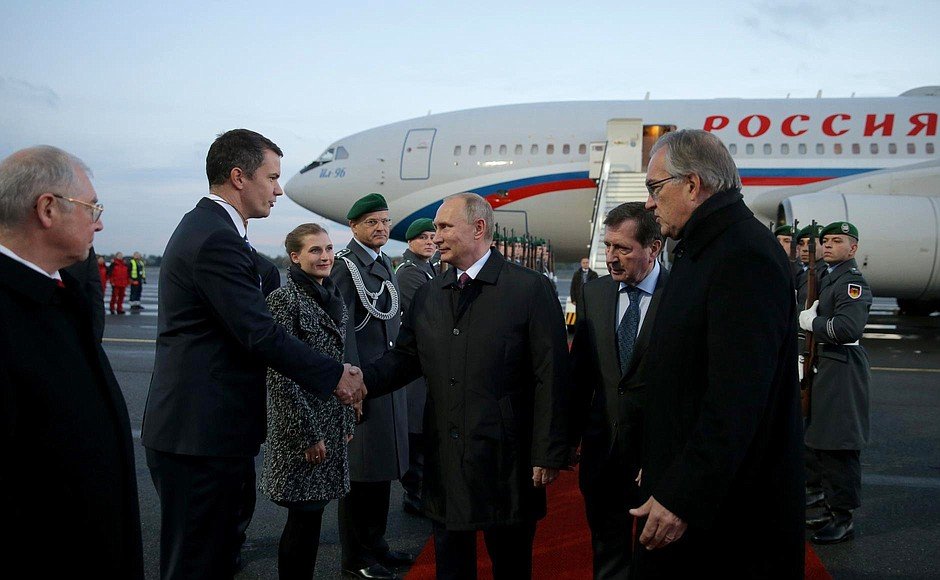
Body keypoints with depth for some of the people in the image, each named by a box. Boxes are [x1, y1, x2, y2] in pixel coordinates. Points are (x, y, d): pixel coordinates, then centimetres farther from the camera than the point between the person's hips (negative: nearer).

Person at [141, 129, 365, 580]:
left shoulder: (205, 227, 14)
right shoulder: (217, 239, -19)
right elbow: (261, 335, -21)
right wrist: (336, 376, -10)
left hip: (193, 427, 10)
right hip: (201, 435, -10)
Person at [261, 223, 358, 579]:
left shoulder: (334, 298, 12)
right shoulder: (283, 299, -11)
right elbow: (280, 375, -15)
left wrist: (347, 420, 15)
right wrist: (308, 433, -16)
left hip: (332, 425, 7)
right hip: (302, 429, -7)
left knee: (310, 515, 13)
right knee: (305, 517, 0)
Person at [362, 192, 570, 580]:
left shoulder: (532, 289, -8)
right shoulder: (427, 295, 9)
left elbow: (551, 377, -10)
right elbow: (404, 358, 8)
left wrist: (548, 454, -12)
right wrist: (362, 378, -12)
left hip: (506, 459, -4)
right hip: (444, 457, 5)